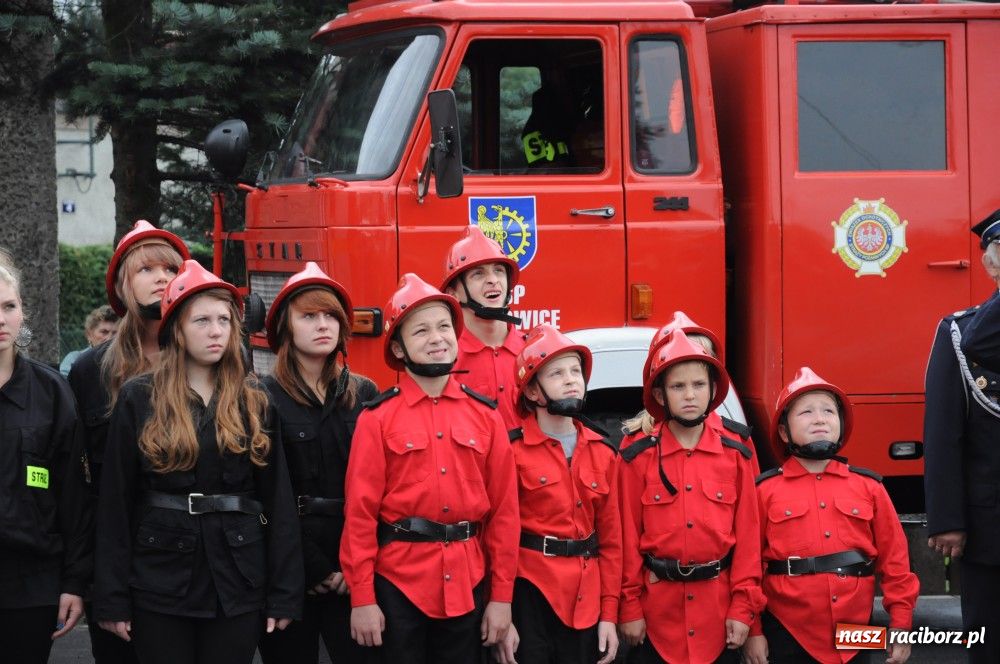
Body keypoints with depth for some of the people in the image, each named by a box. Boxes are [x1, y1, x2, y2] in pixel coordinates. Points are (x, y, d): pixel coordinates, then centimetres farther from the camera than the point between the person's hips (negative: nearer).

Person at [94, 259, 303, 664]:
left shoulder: (254, 402, 6)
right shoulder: (139, 399, 1)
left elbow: (278, 499, 4)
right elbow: (116, 503, 0)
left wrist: (284, 594, -2)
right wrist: (112, 597, -5)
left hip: (238, 586, 1)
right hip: (160, 585, -1)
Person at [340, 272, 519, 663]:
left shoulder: (485, 415, 5)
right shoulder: (378, 418, -4)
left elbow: (504, 508, 5)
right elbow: (360, 512, -6)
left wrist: (502, 595, 1)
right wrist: (361, 598, -9)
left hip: (467, 583, 3)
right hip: (399, 582, -3)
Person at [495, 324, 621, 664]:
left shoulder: (603, 453, 9)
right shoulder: (512, 451, -6)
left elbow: (610, 539, 11)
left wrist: (609, 614, 6)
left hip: (585, 604, 4)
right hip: (530, 596, -4)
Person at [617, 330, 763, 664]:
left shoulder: (735, 457, 4)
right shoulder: (638, 458, -1)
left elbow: (747, 535, 2)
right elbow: (628, 536, -1)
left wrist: (743, 607, -3)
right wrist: (629, 608, -3)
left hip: (719, 605, 1)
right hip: (657, 606, -1)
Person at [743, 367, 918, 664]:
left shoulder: (868, 487, 7)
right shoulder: (766, 491, 0)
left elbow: (894, 560, 6)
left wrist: (901, 625, 2)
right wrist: (752, 631, -4)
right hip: (787, 638, -2)